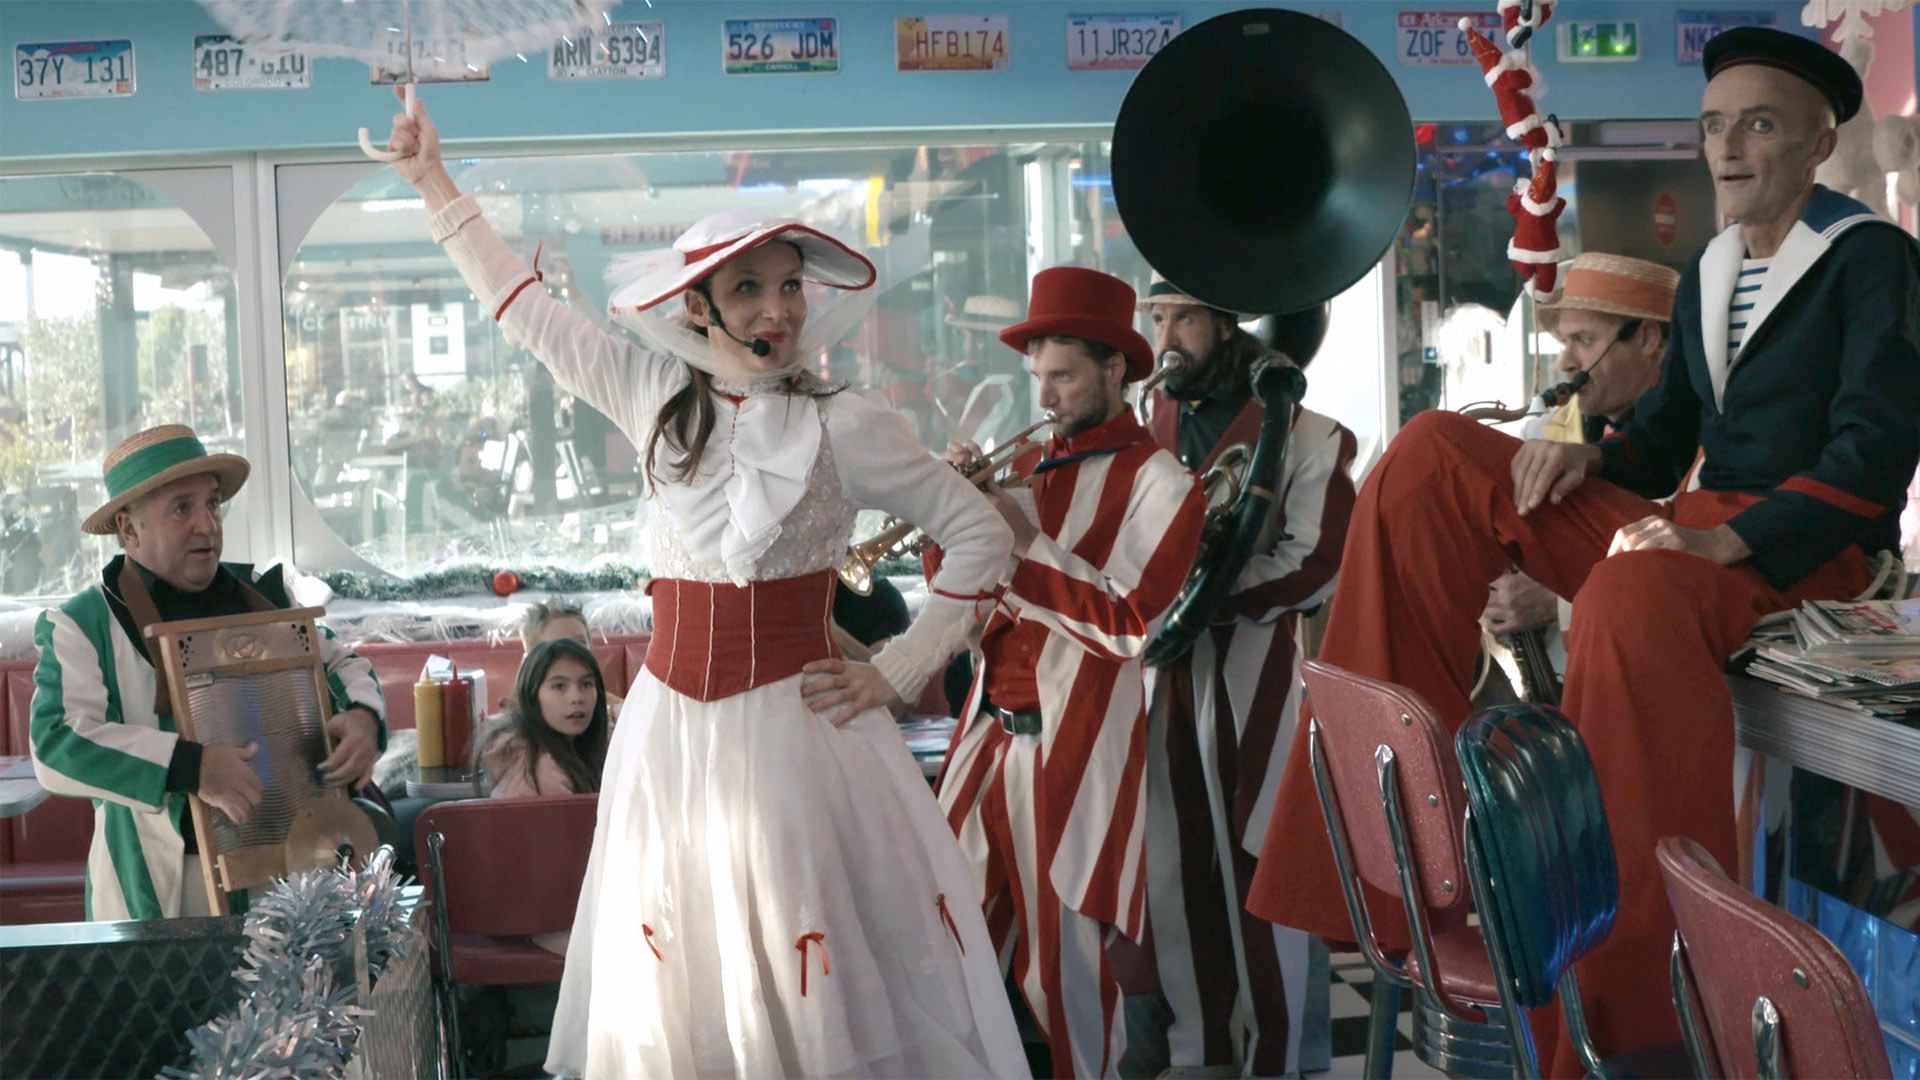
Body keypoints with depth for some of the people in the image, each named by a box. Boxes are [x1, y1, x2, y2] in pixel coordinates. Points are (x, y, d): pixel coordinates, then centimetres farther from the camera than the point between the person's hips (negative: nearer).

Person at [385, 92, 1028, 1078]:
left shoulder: (842, 424, -4)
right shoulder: (658, 399, 6)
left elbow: (981, 534, 0)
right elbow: (530, 313, 17)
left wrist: (898, 672, -3)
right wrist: (434, 184, 21)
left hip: (790, 725, -4)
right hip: (670, 727, 4)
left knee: (813, 982, -4)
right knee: (674, 987, 8)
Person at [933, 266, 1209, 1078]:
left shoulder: (1158, 484, -7)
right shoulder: (1028, 465, 12)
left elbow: (1127, 626, -17)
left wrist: (1026, 540, -19)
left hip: (1072, 745, -6)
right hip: (987, 732, 6)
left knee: (1061, 956, 0)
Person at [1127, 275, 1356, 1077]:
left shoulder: (1301, 433, -1)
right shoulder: (1140, 429, 12)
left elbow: (1315, 566, -10)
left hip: (1258, 675, -4)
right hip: (1156, 671, 4)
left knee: (1263, 874, -2)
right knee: (1174, 873, 7)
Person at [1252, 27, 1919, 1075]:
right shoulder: (1707, 272, 19)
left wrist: (1727, 541, -27)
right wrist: (1589, 457, -4)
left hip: (1805, 550, -7)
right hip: (1690, 527, 7)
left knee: (1629, 598, -43)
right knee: (1433, 455, -6)